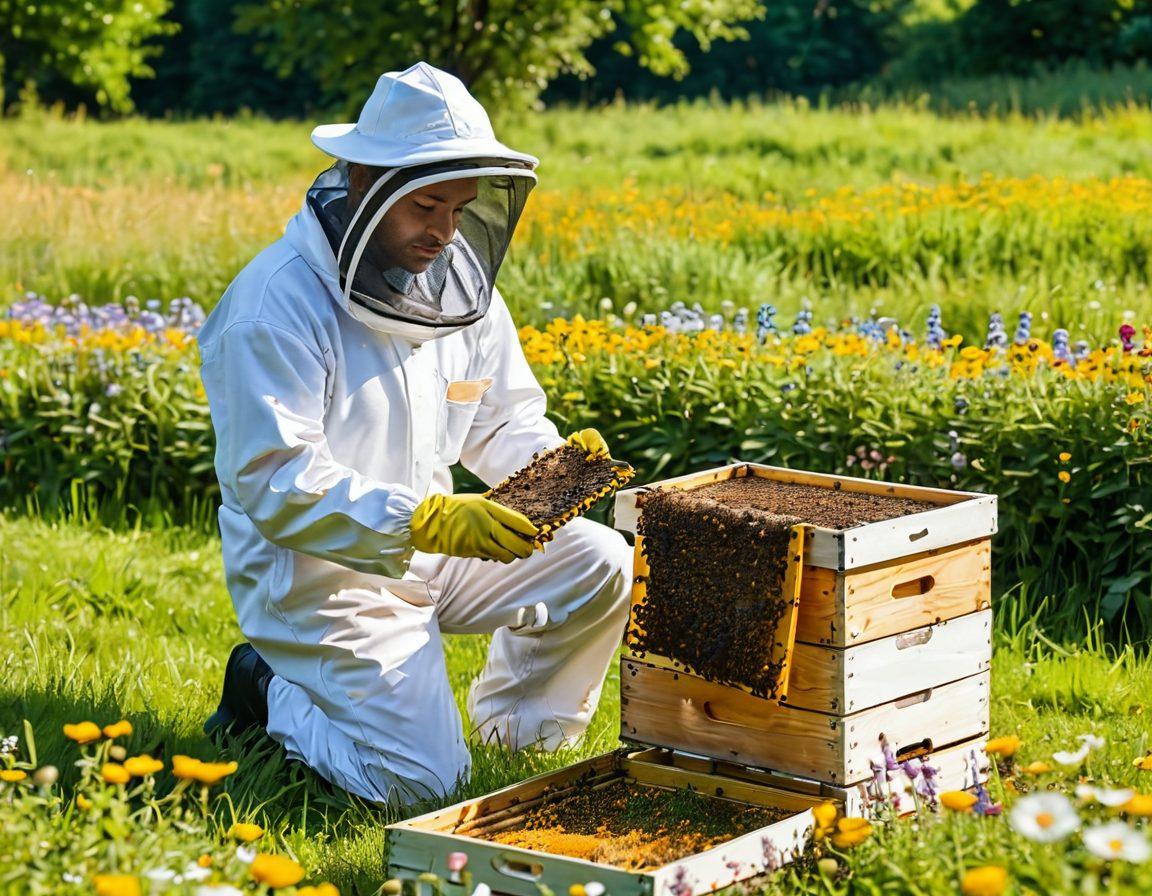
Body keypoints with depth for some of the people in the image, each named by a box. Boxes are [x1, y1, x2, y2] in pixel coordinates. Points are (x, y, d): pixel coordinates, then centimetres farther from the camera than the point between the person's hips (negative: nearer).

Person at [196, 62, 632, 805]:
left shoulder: (460, 285, 1)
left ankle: (511, 729, 13)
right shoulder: (281, 301, -22)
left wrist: (555, 461, -12)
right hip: (319, 569, -7)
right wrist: (430, 520, -35)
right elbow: (276, 488, -26)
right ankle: (275, 691, 10)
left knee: (603, 564, -8)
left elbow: (501, 422, 12)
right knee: (423, 784, -16)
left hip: (429, 549, 7)